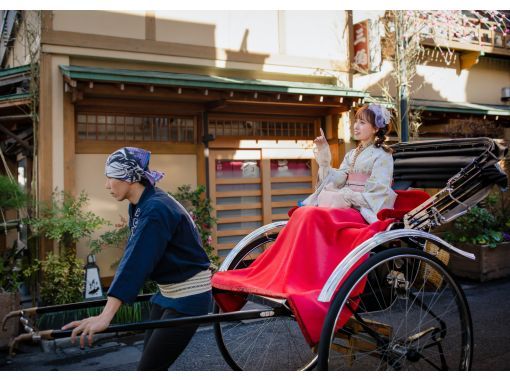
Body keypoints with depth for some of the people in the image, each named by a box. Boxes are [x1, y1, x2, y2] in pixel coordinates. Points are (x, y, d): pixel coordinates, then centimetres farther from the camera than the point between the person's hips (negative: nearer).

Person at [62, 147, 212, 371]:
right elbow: (133, 256, 11)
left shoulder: (155, 210, -23)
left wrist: (106, 316, -36)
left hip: (188, 297, -9)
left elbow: (136, 262, -31)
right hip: (166, 294, 9)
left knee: (149, 368, -8)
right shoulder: (139, 207, 5)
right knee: (152, 362, 13)